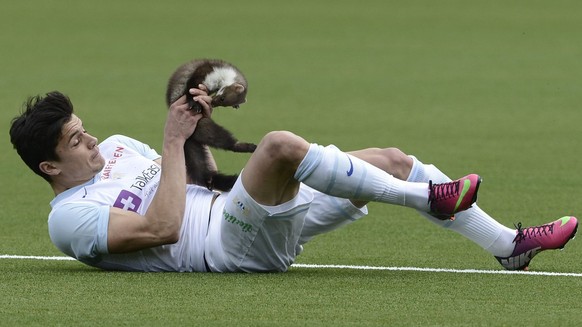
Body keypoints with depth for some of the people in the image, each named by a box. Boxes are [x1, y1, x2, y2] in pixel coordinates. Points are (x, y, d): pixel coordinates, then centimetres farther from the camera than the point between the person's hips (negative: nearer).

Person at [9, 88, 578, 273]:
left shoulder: (117, 146, 21)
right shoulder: (69, 219, -7)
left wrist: (194, 127, 9)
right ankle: (427, 198, -24)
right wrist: (173, 143, -15)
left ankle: (508, 244, 4)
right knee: (280, 145, -35)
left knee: (391, 159, 0)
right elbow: (162, 228, -20)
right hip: (235, 244, -9)